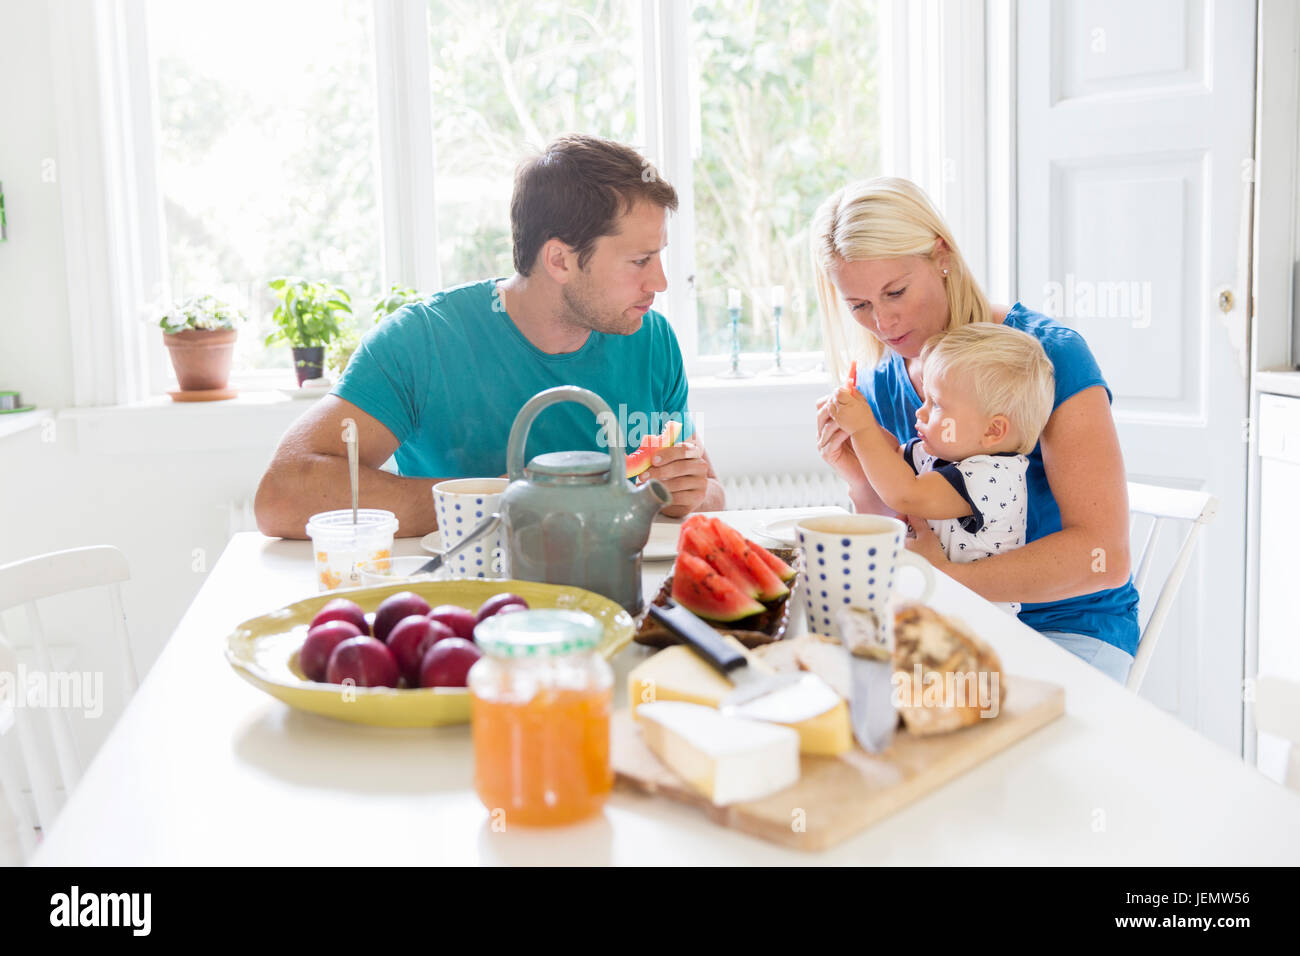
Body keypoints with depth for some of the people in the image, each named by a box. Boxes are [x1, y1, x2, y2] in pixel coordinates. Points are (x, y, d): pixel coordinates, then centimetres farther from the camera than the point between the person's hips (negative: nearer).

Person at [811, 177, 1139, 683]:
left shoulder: (1049, 353, -16)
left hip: (1068, 631, -5)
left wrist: (947, 577, -26)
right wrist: (860, 479, -13)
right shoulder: (878, 386, 1)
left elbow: (1103, 556, -24)